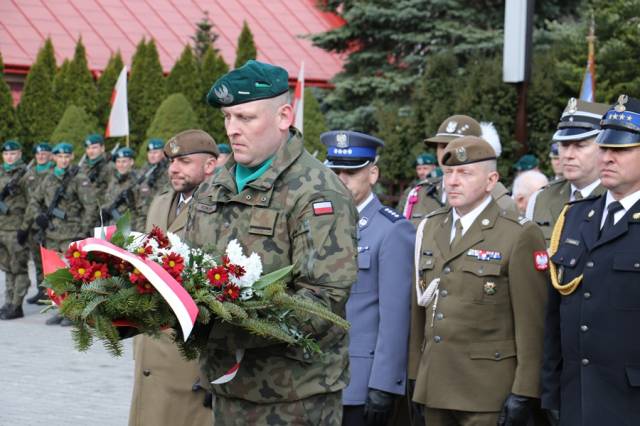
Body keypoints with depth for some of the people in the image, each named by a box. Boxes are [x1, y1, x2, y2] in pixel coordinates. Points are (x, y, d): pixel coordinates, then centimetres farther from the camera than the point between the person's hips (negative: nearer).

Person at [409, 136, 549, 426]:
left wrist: (524, 393, -13)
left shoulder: (519, 235, -7)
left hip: (488, 394, -5)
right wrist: (415, 375, 10)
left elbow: (532, 323, -10)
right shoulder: (429, 228, 12)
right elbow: (418, 307, 13)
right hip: (433, 389, 6)